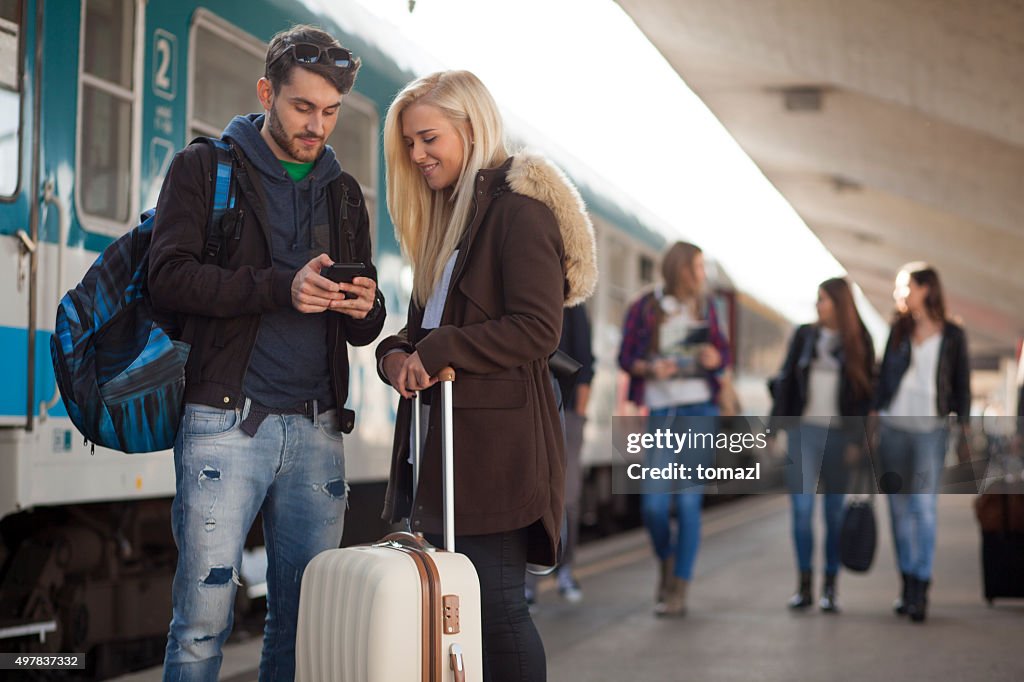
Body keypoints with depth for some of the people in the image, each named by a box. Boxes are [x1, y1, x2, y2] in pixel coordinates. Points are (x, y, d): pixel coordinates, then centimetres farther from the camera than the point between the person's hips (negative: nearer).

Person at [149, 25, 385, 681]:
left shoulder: (344, 192, 19)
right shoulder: (204, 169, 6)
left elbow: (363, 328, 19)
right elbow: (170, 275, -9)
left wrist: (363, 308, -5)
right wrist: (282, 287, -19)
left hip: (317, 430, 4)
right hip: (226, 421, -4)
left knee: (306, 620, 6)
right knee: (204, 616, -5)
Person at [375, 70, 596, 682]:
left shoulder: (520, 208, -9)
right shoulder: (449, 215, 20)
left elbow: (537, 329, -18)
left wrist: (435, 352, -16)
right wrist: (398, 353, -1)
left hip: (498, 441, -9)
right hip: (443, 436, 9)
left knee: (496, 602, -7)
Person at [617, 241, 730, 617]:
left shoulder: (704, 307, 11)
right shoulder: (644, 308, 3)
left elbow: (724, 352, 18)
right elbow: (625, 357, 5)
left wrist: (715, 358, -5)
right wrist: (650, 368, -14)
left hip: (698, 411, 1)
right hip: (658, 413, -1)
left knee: (689, 501, -4)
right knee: (654, 503, -6)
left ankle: (679, 590, 1)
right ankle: (667, 561, 24)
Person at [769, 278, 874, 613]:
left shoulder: (858, 342, 3)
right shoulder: (805, 335, 9)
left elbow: (866, 392, 0)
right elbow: (785, 381, 9)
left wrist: (858, 439, -8)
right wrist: (775, 426, 2)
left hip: (839, 434, -1)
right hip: (803, 431, 2)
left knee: (835, 512, 3)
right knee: (802, 507, -4)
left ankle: (830, 588, 11)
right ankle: (804, 585, 4)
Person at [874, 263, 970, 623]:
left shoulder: (953, 335, 3)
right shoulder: (898, 330, 11)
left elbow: (961, 386, 5)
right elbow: (884, 376, 12)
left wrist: (964, 427, -1)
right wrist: (875, 417, 6)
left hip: (930, 430, -3)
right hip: (893, 427, 3)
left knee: (923, 506, -10)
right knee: (899, 507, 5)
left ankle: (921, 590, -9)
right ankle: (907, 584, 13)